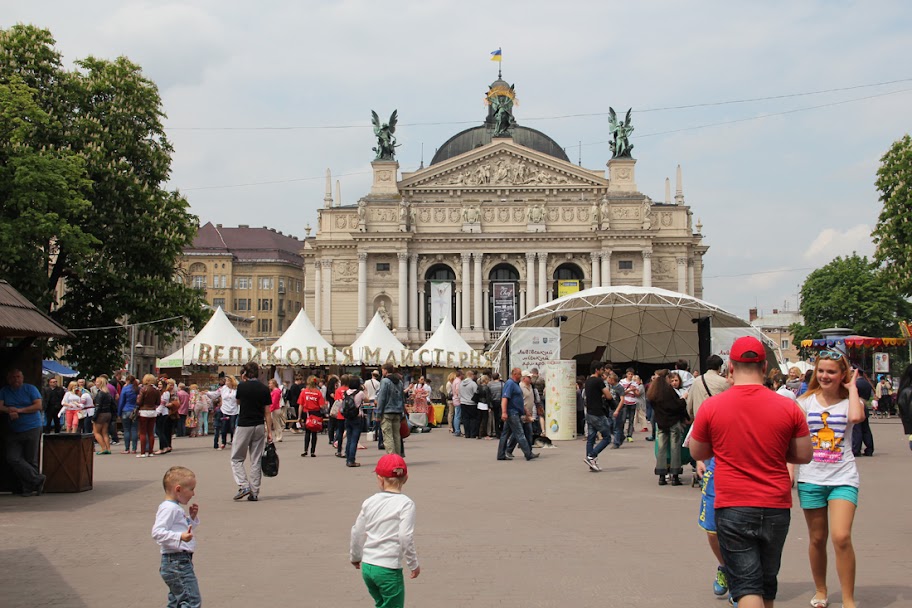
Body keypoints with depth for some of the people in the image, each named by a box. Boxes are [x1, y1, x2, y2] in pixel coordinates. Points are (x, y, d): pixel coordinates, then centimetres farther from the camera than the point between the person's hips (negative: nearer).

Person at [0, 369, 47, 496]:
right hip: (13, 431, 3)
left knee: (31, 460, -1)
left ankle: (29, 488, 8)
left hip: (32, 429, -3)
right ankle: (37, 479, -8)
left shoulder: (30, 389, 3)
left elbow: (38, 405, -7)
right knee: (12, 458, -12)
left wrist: (19, 410, -12)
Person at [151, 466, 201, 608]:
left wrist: (192, 517, 14)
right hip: (177, 561, -11)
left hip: (182, 560, 11)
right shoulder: (169, 508, -15)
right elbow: (157, 532, -26)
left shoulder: (176, 508, 17)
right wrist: (180, 537, -35)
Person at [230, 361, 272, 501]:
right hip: (259, 426, 3)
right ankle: (254, 492, 9)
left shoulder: (242, 386, -7)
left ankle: (243, 486, -8)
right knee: (256, 461, 8)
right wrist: (269, 431, 6)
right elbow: (267, 412, 1)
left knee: (236, 459, 8)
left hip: (244, 425, -3)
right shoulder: (264, 389, 0)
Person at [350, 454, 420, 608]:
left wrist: (355, 557, 27)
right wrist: (413, 564, -4)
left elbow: (357, 532, 10)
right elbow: (406, 537, -17)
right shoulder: (406, 503, -11)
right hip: (389, 569, -5)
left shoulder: (370, 502, 4)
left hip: (367, 566, 5)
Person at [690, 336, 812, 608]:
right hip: (776, 508, 2)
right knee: (767, 585, 18)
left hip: (732, 507, -2)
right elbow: (804, 455, 3)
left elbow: (697, 453, 6)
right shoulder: (788, 407, -5)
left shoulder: (710, 406, -7)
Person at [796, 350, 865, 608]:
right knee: (817, 539, 11)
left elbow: (856, 416, -25)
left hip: (843, 478, -2)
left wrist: (852, 387, -9)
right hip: (811, 478, 2)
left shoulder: (849, 401, 0)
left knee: (841, 538, -16)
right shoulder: (807, 401, 4)